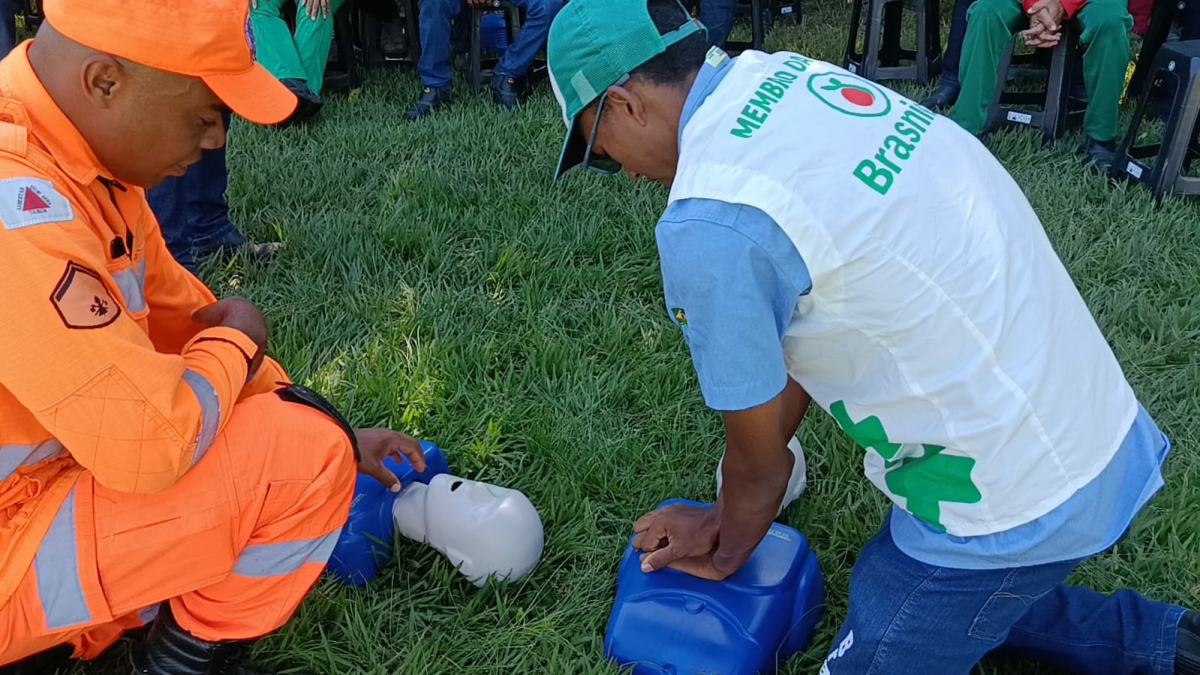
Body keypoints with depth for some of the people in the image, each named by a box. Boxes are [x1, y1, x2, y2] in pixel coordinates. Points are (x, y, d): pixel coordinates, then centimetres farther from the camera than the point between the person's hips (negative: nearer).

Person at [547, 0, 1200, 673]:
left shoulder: (706, 226, -26)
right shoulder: (789, 75, 0)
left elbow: (759, 459, -9)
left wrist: (725, 552, 12)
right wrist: (737, 511, 14)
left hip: (1014, 503, -8)